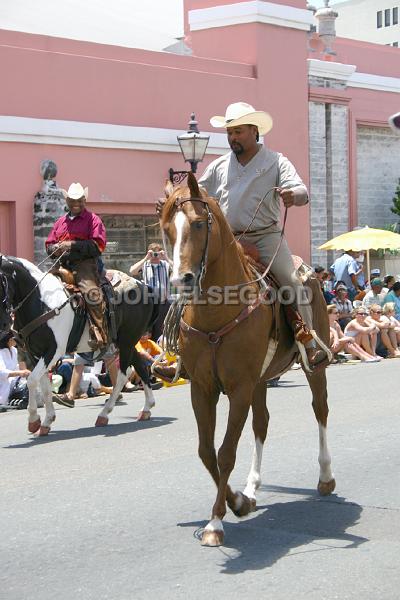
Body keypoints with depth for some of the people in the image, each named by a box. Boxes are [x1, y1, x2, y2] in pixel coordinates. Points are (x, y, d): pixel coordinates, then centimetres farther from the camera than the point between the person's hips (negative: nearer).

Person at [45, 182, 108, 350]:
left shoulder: (93, 219, 7)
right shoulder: (60, 222, 24)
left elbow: (98, 245, -6)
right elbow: (48, 245, 23)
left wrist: (73, 245, -14)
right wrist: (56, 248, -3)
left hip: (84, 263, -6)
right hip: (62, 265, 6)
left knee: (92, 293, -31)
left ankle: (100, 336, -32)